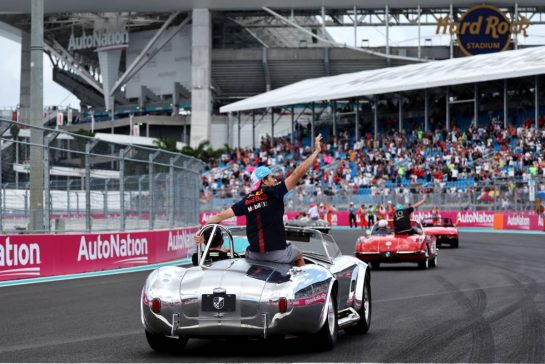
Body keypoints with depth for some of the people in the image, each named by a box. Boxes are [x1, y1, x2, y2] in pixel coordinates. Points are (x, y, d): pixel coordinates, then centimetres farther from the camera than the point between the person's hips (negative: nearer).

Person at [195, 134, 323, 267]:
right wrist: (316, 151, -6)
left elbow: (222, 215, 1)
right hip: (278, 253, -4)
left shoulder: (246, 201, 6)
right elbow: (296, 174, -11)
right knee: (299, 256, 27)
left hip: (255, 254, 4)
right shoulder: (273, 192, -7)